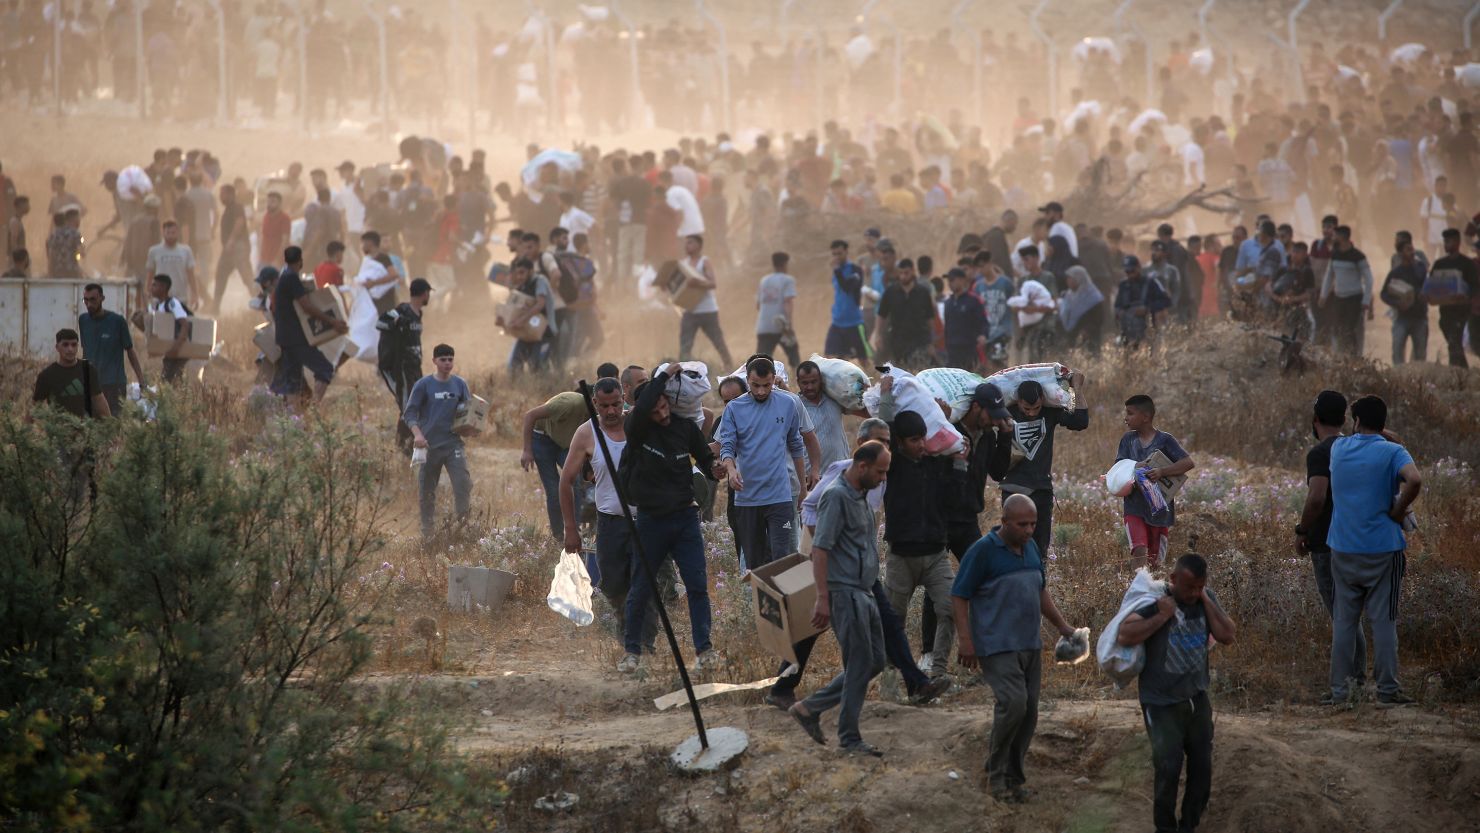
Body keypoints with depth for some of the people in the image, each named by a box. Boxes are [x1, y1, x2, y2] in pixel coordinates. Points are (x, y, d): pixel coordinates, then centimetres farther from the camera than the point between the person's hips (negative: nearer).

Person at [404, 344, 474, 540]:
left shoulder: (459, 384, 6)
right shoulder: (424, 385, -2)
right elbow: (409, 413, -4)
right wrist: (417, 434, -20)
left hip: (453, 444, 1)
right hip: (429, 446, -1)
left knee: (463, 484, -13)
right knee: (427, 491, 5)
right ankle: (427, 533, 14)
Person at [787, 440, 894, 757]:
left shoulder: (861, 496, 15)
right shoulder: (837, 497, -14)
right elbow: (820, 548, -19)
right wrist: (822, 598, -24)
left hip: (863, 593, 10)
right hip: (845, 592, -10)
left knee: (874, 661, 11)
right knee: (860, 664, -8)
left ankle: (811, 708, 16)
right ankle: (849, 738, -1)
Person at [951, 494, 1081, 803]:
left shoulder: (1031, 548, 12)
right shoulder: (983, 551, -10)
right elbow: (959, 597, -10)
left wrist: (1063, 626, 20)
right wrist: (966, 642, -17)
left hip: (1031, 645, 7)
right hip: (998, 647, -7)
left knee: (1028, 713, 4)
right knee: (1013, 703, -20)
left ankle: (1013, 776, 16)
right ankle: (996, 771, -4)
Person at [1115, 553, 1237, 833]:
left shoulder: (1206, 599, 1)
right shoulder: (1154, 600, -15)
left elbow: (1227, 636, -9)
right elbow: (1124, 635, -27)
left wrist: (1206, 600, -13)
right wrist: (1162, 616, -27)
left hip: (1197, 698, 5)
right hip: (1162, 703, -5)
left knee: (1202, 765, 7)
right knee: (1168, 766, -12)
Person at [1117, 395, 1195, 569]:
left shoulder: (1165, 440, -4)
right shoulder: (1128, 440, 6)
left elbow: (1188, 463, -14)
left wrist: (1162, 472, -29)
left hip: (1160, 510, -1)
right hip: (1135, 508, 1)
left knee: (1154, 562, 8)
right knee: (1139, 550, -21)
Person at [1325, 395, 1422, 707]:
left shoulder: (1340, 448, 5)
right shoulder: (1392, 452, -7)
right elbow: (1414, 479, -26)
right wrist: (1397, 511, -11)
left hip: (1343, 550, 3)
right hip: (1383, 549, -3)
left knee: (1344, 621, 9)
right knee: (1384, 621, 1)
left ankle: (1339, 690, 9)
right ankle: (1387, 690, 1)